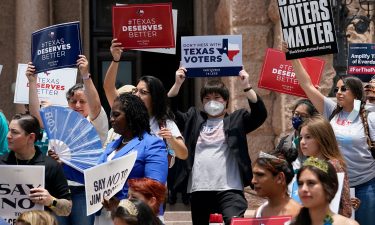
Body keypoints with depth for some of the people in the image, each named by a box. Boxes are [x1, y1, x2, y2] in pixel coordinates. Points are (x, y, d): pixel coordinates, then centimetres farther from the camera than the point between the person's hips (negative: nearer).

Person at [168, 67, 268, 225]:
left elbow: (260, 114, -6)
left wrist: (246, 87, -17)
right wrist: (177, 84, -4)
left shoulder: (237, 120, 8)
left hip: (229, 188, -3)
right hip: (199, 189, 3)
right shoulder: (194, 119, 15)